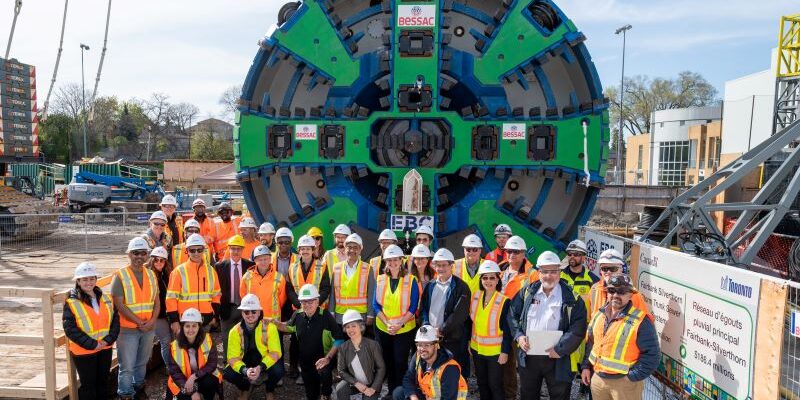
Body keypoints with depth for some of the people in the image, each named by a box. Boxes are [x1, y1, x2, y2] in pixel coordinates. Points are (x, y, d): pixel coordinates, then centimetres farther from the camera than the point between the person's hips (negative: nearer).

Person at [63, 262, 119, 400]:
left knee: (103, 381, 19)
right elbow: (70, 329, -16)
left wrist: (108, 339, -14)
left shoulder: (106, 299, 3)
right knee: (88, 385, 9)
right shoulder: (71, 303, -11)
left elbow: (115, 320, 1)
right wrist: (92, 344, -20)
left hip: (105, 348, 4)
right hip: (84, 351, -4)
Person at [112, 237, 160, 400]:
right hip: (127, 329, -5)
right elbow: (119, 305, -13)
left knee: (142, 363, 18)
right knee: (127, 367, 0)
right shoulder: (120, 276, -8)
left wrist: (152, 320, -7)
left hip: (149, 328, 5)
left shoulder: (151, 275, 7)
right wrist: (139, 322, -14)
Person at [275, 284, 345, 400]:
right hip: (305, 361, 5)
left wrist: (328, 358, -24)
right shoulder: (297, 315, -6)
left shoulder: (326, 316, -20)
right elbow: (288, 327, 17)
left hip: (323, 359, -5)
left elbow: (339, 339, -17)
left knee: (324, 372, -35)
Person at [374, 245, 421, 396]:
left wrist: (400, 324, -17)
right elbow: (376, 304, 0)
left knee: (400, 362, 0)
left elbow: (413, 307, -7)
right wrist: (387, 323, -12)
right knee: (387, 361, 11)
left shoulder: (411, 280, -6)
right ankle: (391, 391, 27)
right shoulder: (380, 280, 2)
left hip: (404, 330, -3)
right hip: (383, 328, 3)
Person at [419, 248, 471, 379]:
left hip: (453, 340, -4)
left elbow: (459, 314, -13)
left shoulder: (461, 287, -5)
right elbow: (423, 309, 11)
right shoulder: (430, 286, 12)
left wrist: (441, 330, -13)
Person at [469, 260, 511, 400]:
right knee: (481, 382, 17)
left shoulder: (504, 302, -15)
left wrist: (505, 352, -12)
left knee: (495, 384, 4)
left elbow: (507, 330, -11)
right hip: (477, 349, 5)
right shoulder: (475, 296, -1)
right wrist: (469, 341, 10)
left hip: (495, 352, -5)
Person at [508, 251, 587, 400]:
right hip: (528, 356, 3)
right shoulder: (528, 292, 4)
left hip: (557, 359, -3)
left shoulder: (571, 297, -6)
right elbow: (513, 315, 9)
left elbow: (578, 328, -12)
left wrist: (560, 349, -18)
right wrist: (519, 336, -5)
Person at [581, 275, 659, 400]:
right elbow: (590, 342, 16)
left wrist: (632, 377, -16)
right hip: (597, 378, 6)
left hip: (624, 382, -6)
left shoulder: (640, 321, -16)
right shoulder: (600, 314, 4)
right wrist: (586, 366, 11)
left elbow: (651, 354, -15)